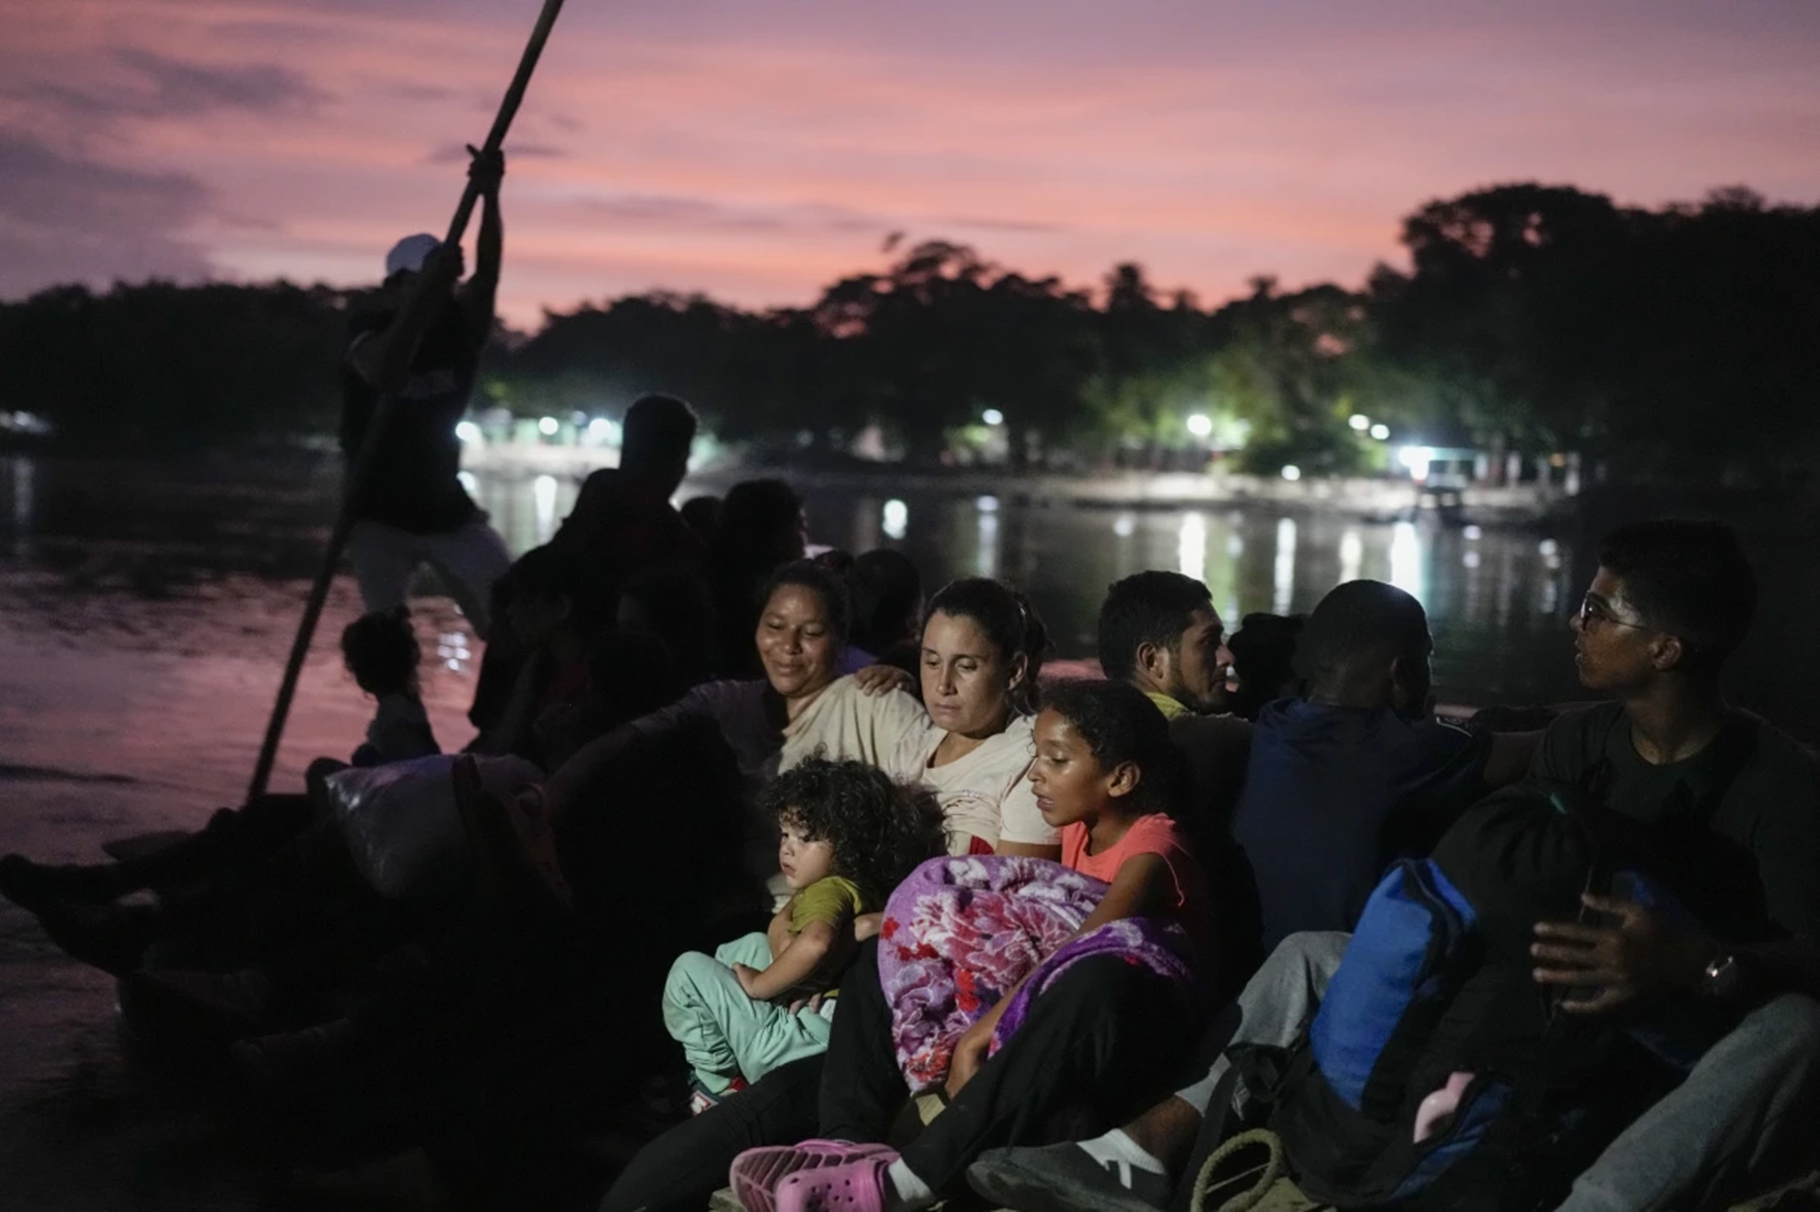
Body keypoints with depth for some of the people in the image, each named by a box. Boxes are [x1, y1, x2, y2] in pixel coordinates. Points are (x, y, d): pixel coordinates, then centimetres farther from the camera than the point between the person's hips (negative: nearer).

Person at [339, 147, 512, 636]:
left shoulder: (458, 329, -4)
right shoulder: (370, 335, -15)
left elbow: (487, 274, -22)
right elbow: (387, 377, -40)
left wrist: (490, 195, -38)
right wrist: (424, 293, -47)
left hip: (447, 509, 4)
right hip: (379, 515, -4)